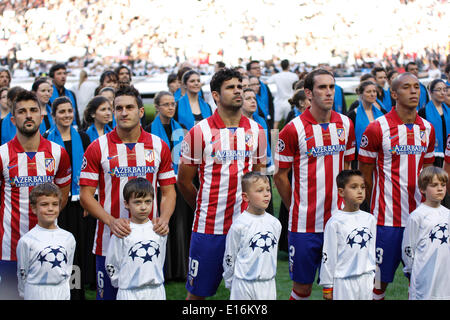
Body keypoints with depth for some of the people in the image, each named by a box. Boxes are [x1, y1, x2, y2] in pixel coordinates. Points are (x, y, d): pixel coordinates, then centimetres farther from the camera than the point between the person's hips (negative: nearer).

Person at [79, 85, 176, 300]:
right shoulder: (97, 148, -2)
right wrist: (111, 221, -17)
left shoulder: (159, 146, 5)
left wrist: (164, 219, -10)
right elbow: (86, 195, -3)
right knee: (108, 295, 6)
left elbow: (168, 191, 9)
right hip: (110, 241, -2)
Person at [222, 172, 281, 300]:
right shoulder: (240, 224, -12)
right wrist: (229, 282, 3)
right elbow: (229, 256, -4)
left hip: (268, 284, 4)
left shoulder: (275, 223, 3)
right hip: (244, 284, -4)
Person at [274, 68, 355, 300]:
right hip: (305, 224, -4)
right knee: (302, 287, 5)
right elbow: (280, 176, -2)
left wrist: (344, 201, 11)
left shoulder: (345, 124, 5)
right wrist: (296, 209, 1)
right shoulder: (293, 129, -8)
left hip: (338, 220, 4)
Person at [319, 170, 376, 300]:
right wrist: (327, 286, -4)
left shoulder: (370, 219, 5)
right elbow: (328, 255, -7)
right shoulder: (335, 222, -10)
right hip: (343, 281, -5)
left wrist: (371, 275, 14)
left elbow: (371, 250, 14)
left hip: (366, 279, 5)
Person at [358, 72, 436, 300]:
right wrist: (376, 207, 2)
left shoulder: (427, 129, 8)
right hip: (387, 218, -4)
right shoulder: (377, 128, -7)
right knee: (380, 277, 1)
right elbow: (365, 174, -1)